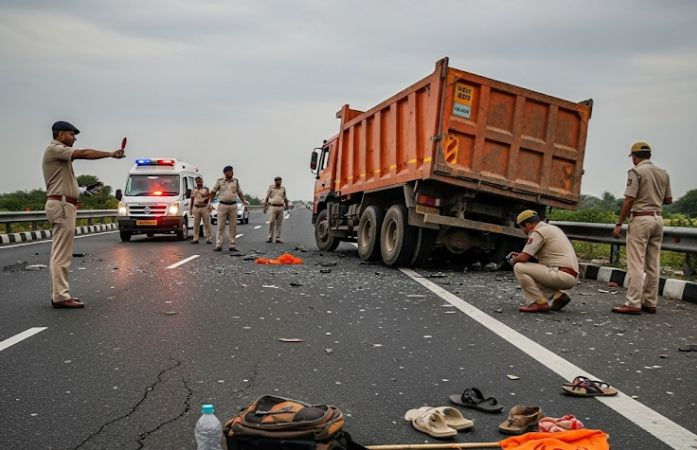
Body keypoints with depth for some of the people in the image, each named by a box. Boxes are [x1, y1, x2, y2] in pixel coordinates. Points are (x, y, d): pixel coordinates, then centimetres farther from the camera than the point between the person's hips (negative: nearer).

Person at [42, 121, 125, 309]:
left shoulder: (60, 154, 24)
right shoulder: (54, 149, -8)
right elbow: (83, 153, -18)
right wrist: (111, 154, -14)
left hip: (63, 206, 11)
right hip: (62, 205, -11)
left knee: (59, 253, 11)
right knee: (61, 254, -11)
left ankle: (59, 294, 15)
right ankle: (60, 296, -11)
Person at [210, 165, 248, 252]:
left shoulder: (235, 181, 10)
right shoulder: (219, 181, 3)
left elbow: (239, 192, 16)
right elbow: (213, 192, 7)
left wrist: (244, 201, 5)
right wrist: (210, 201, -2)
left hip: (233, 206, 2)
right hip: (222, 205, -2)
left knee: (233, 227, 3)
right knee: (220, 226, -2)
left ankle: (232, 245, 8)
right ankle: (218, 245, 2)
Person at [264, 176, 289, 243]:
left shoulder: (283, 189, 12)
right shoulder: (271, 188, 5)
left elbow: (285, 198, 21)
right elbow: (267, 198, 4)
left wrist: (286, 205, 18)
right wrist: (265, 207, -1)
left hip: (280, 207, 2)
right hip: (272, 207, -2)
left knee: (279, 223, 3)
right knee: (271, 222, -9)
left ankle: (278, 238, 6)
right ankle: (270, 237, 0)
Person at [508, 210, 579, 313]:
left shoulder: (537, 232, -10)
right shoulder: (552, 228, 20)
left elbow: (523, 258, -15)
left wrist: (513, 261, 7)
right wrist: (520, 255, 32)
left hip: (563, 275, -10)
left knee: (519, 268, -11)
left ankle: (540, 303, -10)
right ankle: (558, 295, 11)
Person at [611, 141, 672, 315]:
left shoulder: (636, 171, -9)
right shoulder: (663, 173, 11)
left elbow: (629, 200, -15)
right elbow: (669, 200, 15)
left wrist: (618, 224, -12)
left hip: (640, 219, -7)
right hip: (657, 219, 7)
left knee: (636, 264, -7)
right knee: (653, 265, 10)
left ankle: (633, 304, -8)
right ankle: (650, 303, 14)